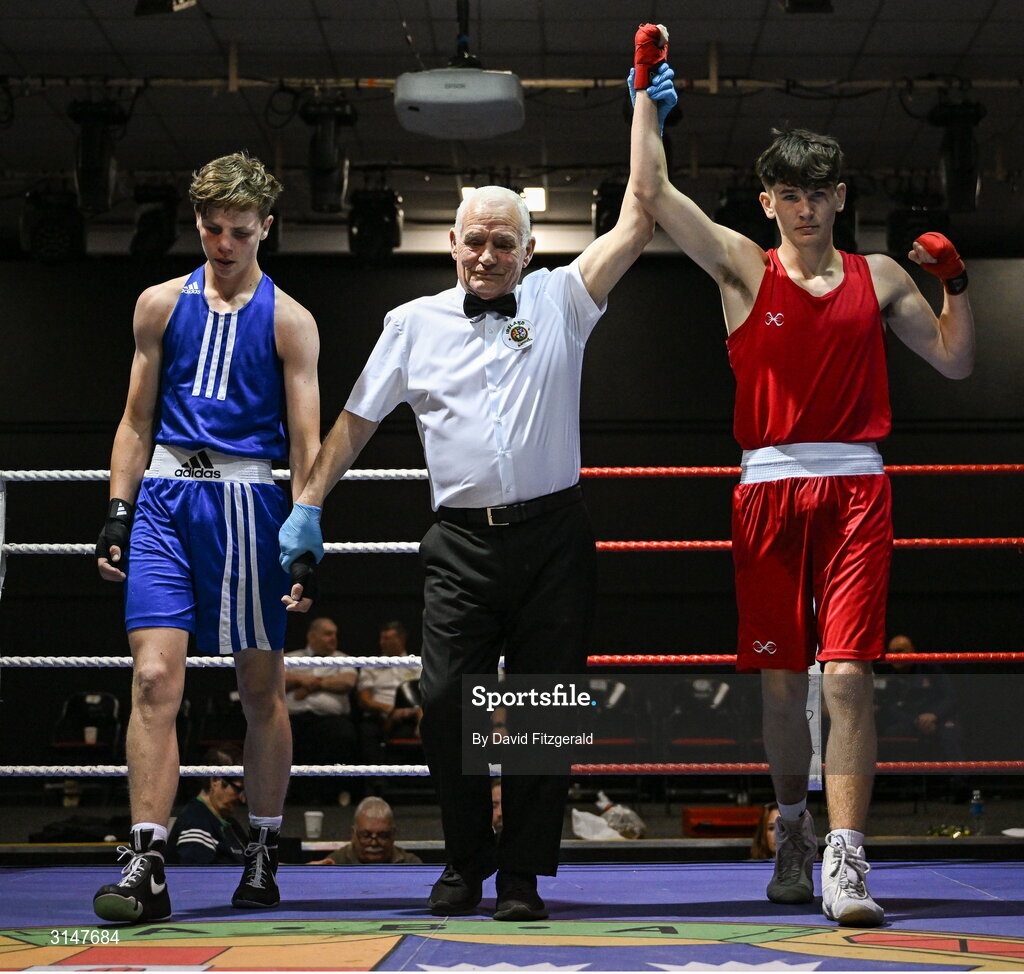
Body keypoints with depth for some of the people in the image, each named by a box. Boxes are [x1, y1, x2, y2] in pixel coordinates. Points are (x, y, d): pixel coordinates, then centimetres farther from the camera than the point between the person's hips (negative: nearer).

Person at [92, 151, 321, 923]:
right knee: (154, 679, -11)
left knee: (262, 687, 6)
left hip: (247, 499, -1)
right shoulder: (161, 304, 11)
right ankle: (148, 869, -12)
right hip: (165, 496, 1)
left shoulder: (289, 321, 5)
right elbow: (137, 419, 14)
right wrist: (118, 513, 6)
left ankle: (264, 856, 21)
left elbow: (307, 441, 2)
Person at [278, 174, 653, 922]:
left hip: (553, 540, 0)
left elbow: (635, 228, 3)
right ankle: (465, 865, 14)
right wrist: (308, 509, 9)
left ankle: (523, 874, 10)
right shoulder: (414, 324, 11)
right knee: (447, 704, -5)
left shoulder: (559, 301, 9)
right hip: (462, 544, 1)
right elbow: (357, 420, 15)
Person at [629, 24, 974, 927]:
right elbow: (652, 190, 0)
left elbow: (955, 361, 18)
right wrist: (648, 91, 4)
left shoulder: (879, 277, 12)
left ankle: (846, 863, -15)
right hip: (769, 489, 0)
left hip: (856, 489, 0)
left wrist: (956, 283, 4)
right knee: (779, 684, 4)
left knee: (848, 675, -12)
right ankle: (794, 827, 28)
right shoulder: (744, 268, 7)